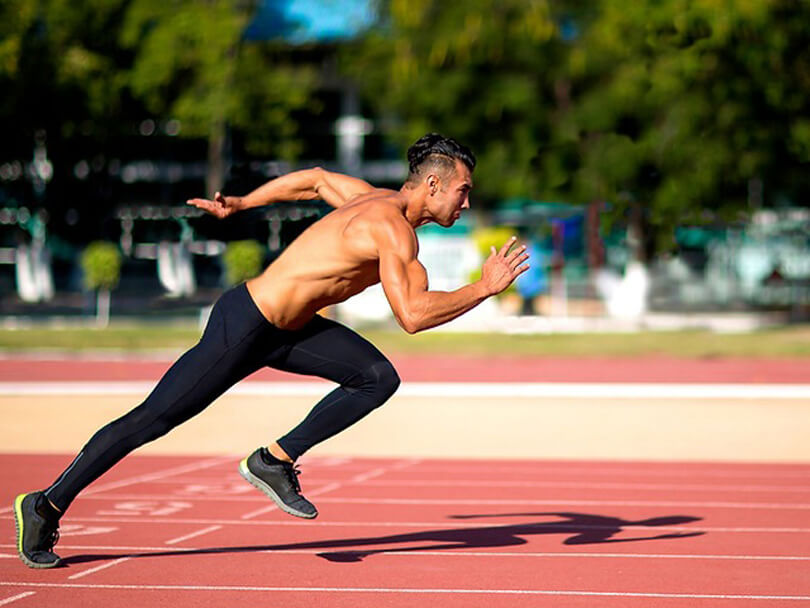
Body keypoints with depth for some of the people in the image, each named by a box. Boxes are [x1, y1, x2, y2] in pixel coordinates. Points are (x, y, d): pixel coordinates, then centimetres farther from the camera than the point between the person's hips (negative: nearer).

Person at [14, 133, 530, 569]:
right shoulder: (393, 228, -22)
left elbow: (314, 179, 22)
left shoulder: (377, 201, 7)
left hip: (287, 328, 9)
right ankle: (46, 508, 9)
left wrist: (239, 204, 29)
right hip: (243, 326, -9)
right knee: (153, 419, -1)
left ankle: (276, 461, 4)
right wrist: (485, 289, -23)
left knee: (378, 378, -1)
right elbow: (412, 315, -32)